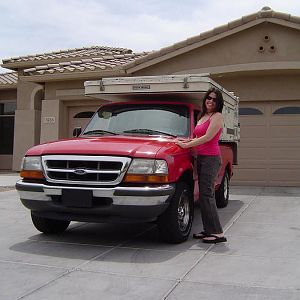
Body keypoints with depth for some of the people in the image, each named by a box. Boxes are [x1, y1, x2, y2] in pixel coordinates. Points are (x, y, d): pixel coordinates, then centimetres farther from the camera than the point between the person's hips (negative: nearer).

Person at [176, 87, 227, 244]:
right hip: (201, 157, 9)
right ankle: (208, 230, 16)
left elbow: (207, 137, -16)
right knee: (205, 194, 10)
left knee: (206, 194, -12)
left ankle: (217, 233, -9)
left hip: (211, 158, -9)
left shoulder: (217, 116, -7)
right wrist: (186, 140, 7)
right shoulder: (203, 117, 20)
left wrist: (186, 145, -13)